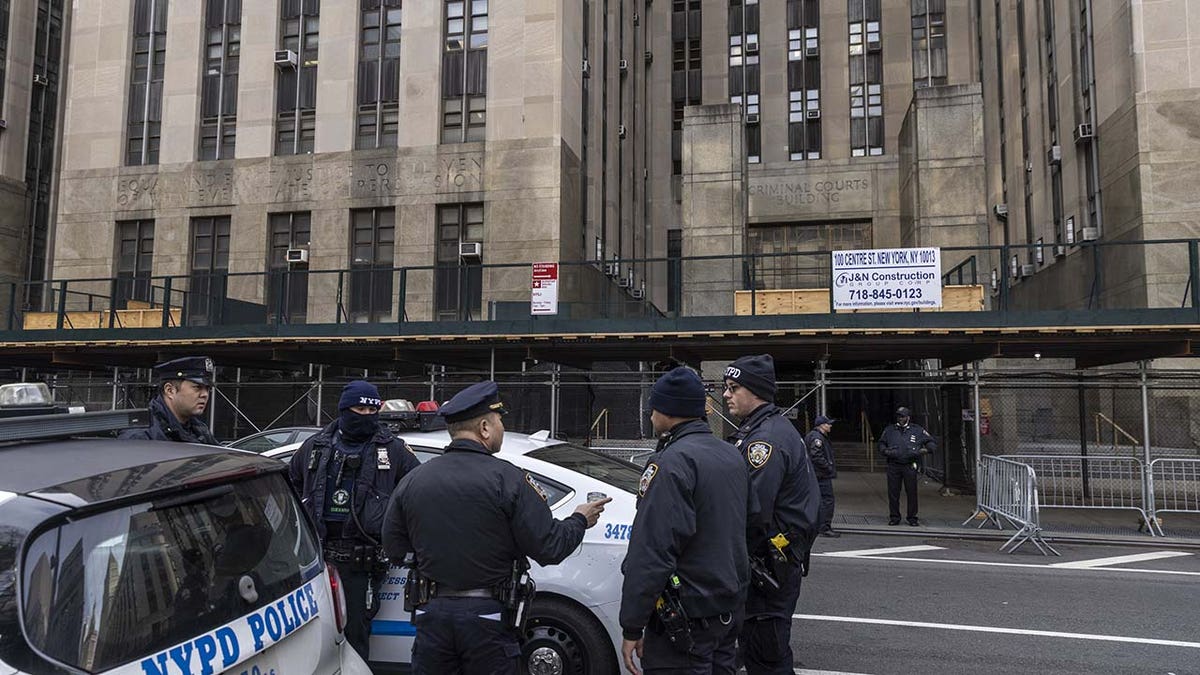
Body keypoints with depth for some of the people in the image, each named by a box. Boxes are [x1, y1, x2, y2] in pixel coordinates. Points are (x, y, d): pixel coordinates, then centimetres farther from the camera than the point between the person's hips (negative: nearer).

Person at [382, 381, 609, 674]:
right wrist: (580, 520, 6)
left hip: (432, 614, 3)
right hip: (488, 617, -3)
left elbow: (392, 548, 7)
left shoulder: (411, 481, 0)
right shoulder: (507, 479, -13)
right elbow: (549, 549, -13)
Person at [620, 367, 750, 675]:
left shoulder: (673, 462, -19)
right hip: (731, 609, 9)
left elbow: (650, 553, -23)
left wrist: (632, 627, -18)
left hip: (686, 617, -9)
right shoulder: (733, 456, 10)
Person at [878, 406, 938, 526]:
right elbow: (881, 443, 24)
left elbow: (932, 443, 13)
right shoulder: (889, 430, 12)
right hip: (893, 465, 1)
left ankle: (912, 518, 11)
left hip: (909, 466, -1)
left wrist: (925, 450, -6)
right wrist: (885, 451, 3)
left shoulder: (917, 430, 8)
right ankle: (894, 517, 13)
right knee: (893, 492, 2)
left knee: (911, 492, 0)